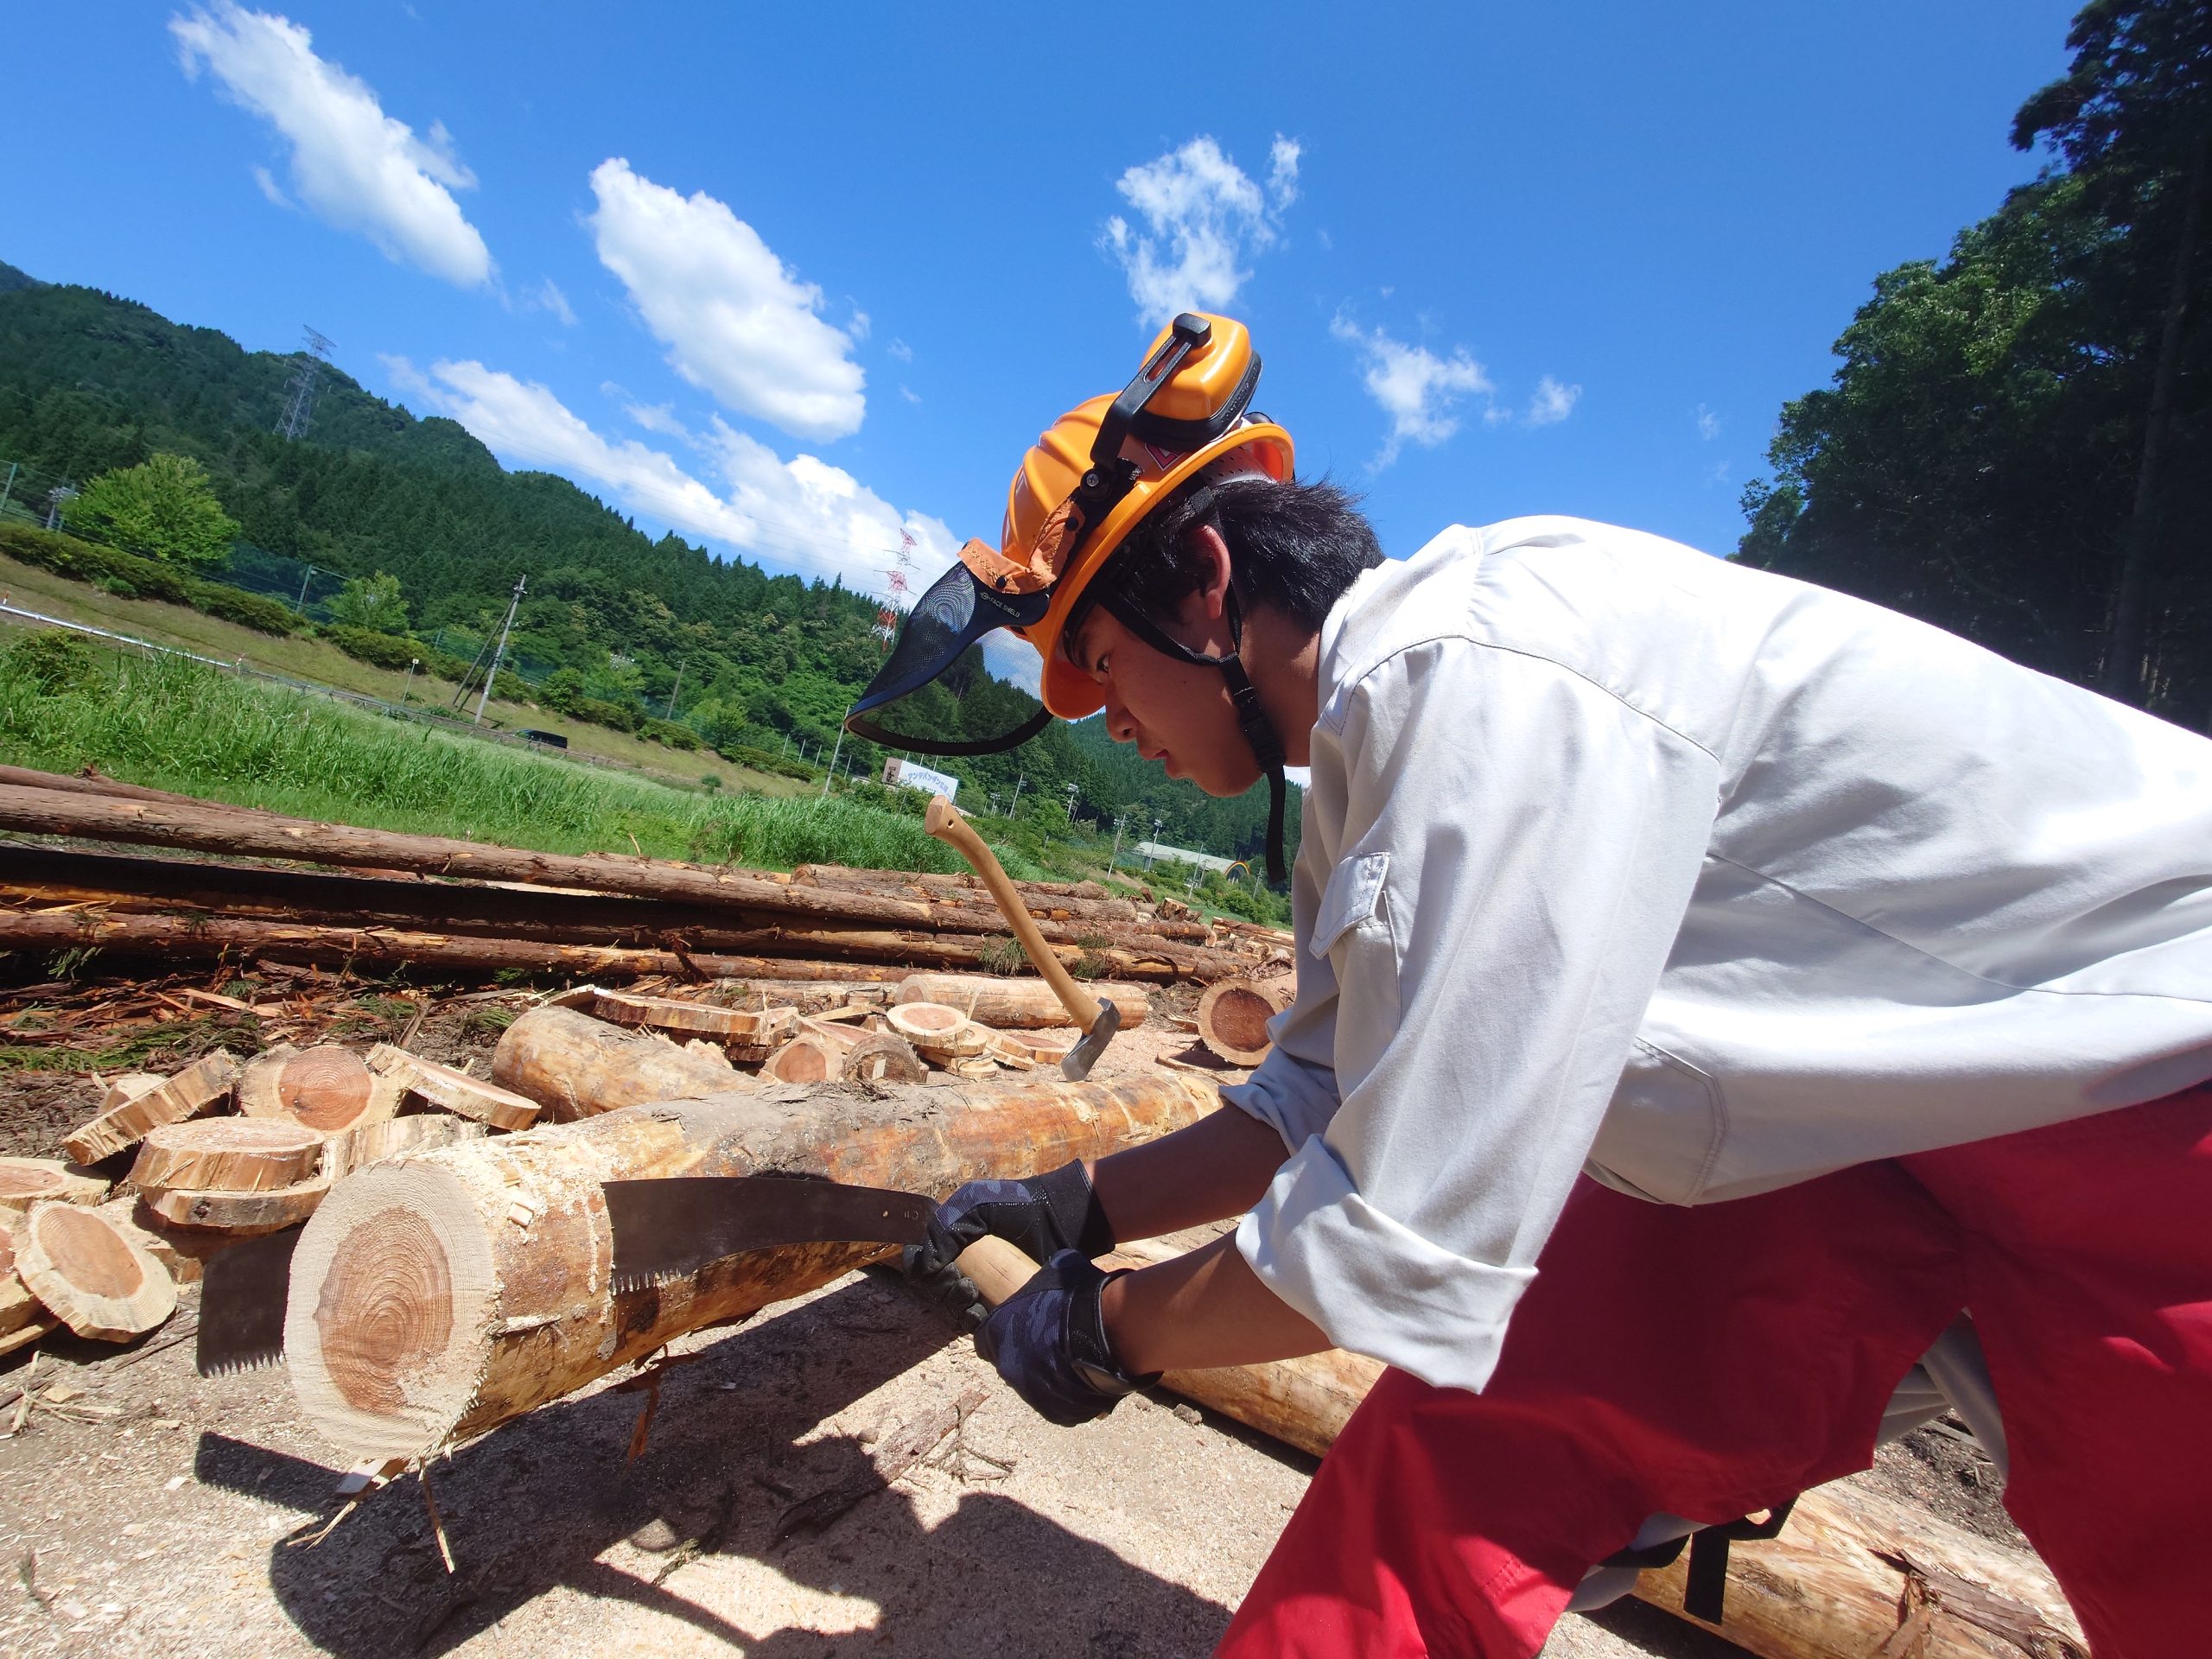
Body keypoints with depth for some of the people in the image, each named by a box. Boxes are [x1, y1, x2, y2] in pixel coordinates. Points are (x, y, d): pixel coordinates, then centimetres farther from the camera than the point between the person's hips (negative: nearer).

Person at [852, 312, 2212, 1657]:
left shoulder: (1475, 668, -30)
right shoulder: (1367, 765, 0)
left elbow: (1405, 1244, -28)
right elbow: (1321, 1103, 10)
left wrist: (1115, 1330, -11)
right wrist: (1081, 1206, 9)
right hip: (1862, 1137, 7)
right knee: (1459, 1446, 1)